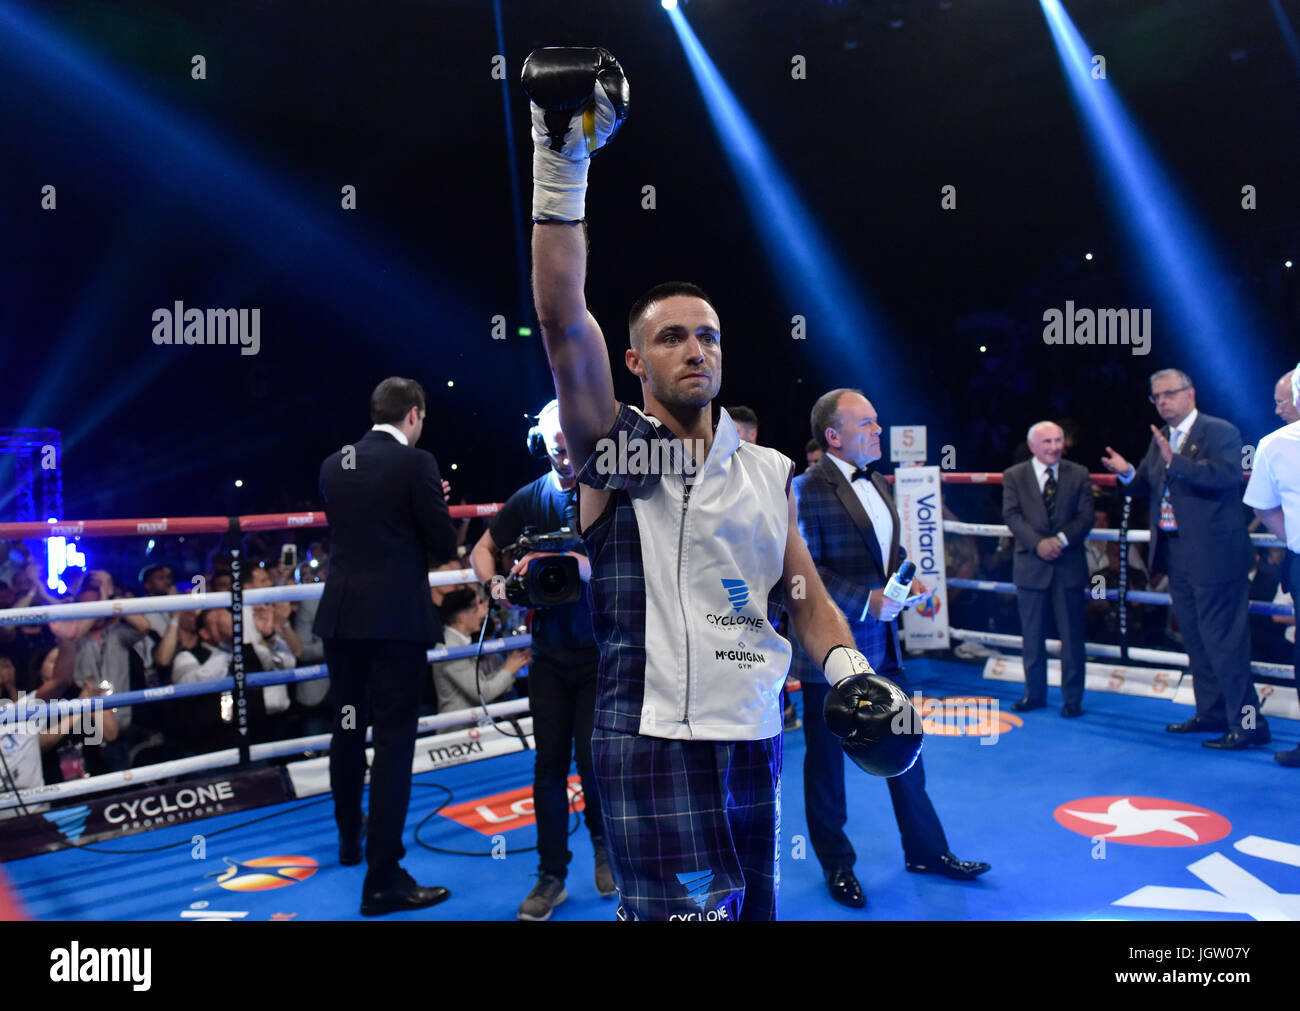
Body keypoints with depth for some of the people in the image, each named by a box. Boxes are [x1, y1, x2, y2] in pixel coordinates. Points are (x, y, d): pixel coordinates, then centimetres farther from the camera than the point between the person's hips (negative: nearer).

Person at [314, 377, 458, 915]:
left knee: (347, 733, 20)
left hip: (342, 617, 6)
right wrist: (432, 505, 13)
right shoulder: (416, 464, -11)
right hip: (396, 619, -6)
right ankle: (383, 879, 1)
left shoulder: (333, 464, 8)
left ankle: (350, 840, 39)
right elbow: (445, 544, -8)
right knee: (393, 743, -2)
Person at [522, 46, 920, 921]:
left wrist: (849, 668, -4)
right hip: (652, 741, -5)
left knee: (757, 906, 14)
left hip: (756, 735, 6)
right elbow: (565, 326, -16)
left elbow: (805, 592, 14)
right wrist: (561, 175, -21)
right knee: (684, 909, -8)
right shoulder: (612, 448, -2)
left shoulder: (767, 472, 12)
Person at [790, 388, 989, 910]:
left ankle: (926, 850, 32)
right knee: (826, 758, 9)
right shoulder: (809, 489, -15)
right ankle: (837, 866, 25)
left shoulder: (876, 483, 11)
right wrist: (866, 601, -23)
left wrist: (908, 579, 1)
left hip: (881, 642, 8)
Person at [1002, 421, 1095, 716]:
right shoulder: (1014, 476, 4)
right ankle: (1034, 693, 21)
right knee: (1032, 634, 8)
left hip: (1069, 565, 0)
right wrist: (1038, 544, -19)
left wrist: (1061, 539, -17)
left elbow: (1086, 515, -1)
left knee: (1072, 635, 3)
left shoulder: (1078, 474, 6)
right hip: (1031, 566, 0)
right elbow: (1012, 516, -5)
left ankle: (1072, 698, 13)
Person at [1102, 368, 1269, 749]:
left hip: (1214, 556, -9)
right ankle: (1212, 713, 27)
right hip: (1178, 556, 9)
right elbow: (1147, 485, 15)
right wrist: (1128, 473, -6)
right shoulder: (1161, 438, 13)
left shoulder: (1221, 432, -10)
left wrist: (1175, 461, -33)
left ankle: (1247, 722, -1)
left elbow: (1226, 477, -26)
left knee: (1223, 639, -7)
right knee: (1196, 640, 16)